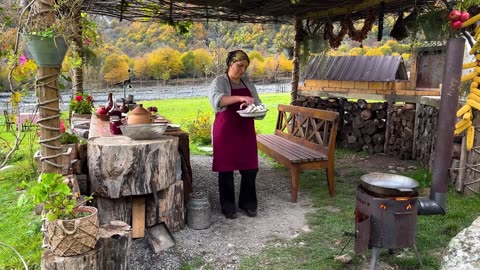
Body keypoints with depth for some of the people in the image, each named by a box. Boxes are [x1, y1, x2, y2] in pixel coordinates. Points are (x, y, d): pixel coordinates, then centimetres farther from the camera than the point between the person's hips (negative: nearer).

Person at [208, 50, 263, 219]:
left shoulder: (247, 83, 12)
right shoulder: (220, 81, -6)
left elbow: (258, 104, 13)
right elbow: (216, 99, -27)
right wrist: (240, 98, -39)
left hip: (246, 131, 5)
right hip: (225, 131, -5)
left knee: (250, 168, 6)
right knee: (226, 169, 3)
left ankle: (247, 203, 22)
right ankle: (228, 206, 17)